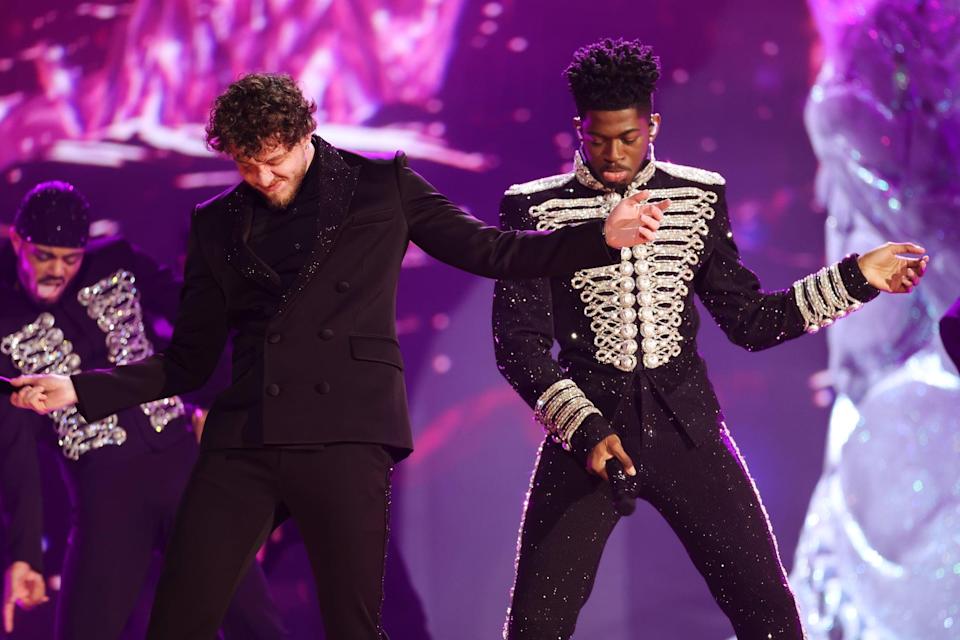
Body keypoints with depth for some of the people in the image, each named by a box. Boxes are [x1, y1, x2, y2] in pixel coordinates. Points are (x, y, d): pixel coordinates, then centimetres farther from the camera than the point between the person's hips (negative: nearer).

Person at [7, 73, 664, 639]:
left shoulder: (381, 186, 9)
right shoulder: (217, 224, 14)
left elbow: (488, 251, 12)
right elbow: (189, 361, 16)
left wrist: (603, 236, 2)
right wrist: (81, 389, 4)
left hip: (347, 435, -2)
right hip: (243, 442, 3)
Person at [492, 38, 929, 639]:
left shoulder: (699, 196, 8)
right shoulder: (534, 209, 0)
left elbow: (747, 320, 12)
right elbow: (520, 342, -3)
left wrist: (855, 278, 5)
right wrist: (584, 430, -15)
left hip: (685, 425, 2)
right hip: (588, 424, -2)